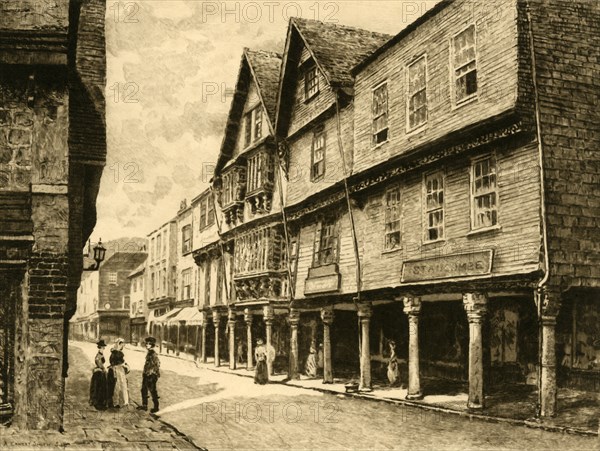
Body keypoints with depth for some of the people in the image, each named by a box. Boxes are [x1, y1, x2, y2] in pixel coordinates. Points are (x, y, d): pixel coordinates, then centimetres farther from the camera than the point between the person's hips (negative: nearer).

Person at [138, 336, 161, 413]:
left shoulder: (154, 354, -18)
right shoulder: (149, 353, 10)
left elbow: (157, 364, -21)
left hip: (151, 376, -10)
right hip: (146, 375, 10)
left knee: (153, 391, 0)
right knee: (144, 390, 17)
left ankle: (156, 407, 10)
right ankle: (144, 405, 29)